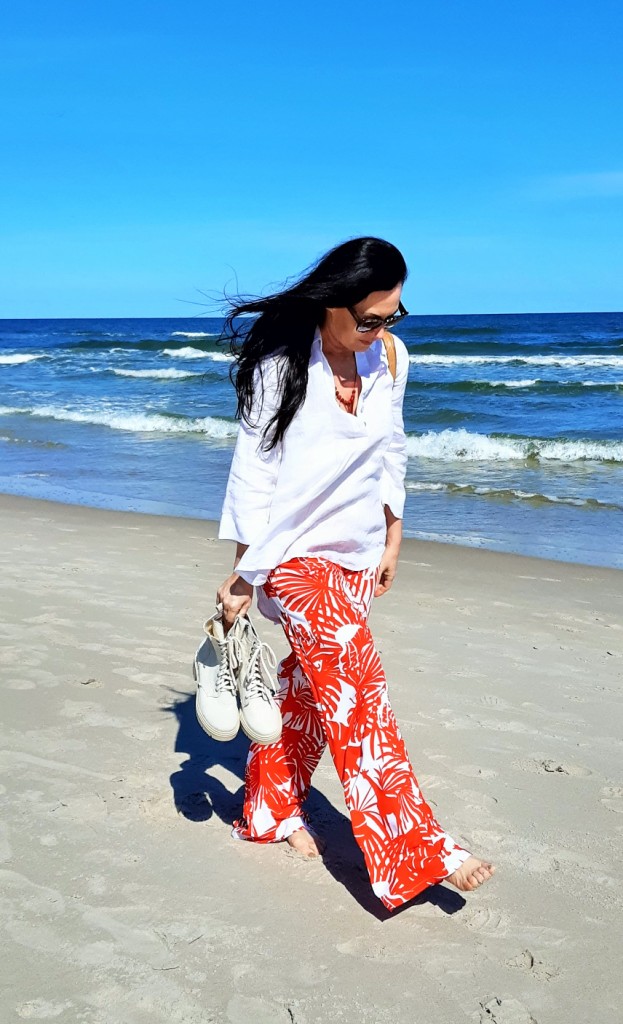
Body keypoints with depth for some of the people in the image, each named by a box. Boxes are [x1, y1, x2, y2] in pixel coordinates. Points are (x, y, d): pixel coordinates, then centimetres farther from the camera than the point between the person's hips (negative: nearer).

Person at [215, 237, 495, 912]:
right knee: (357, 691, -11)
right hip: (298, 554, -6)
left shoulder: (388, 357, 0)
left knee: (313, 682, 14)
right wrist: (243, 577, -13)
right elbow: (253, 472, -14)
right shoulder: (281, 365, -17)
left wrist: (393, 535, 16)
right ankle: (414, 853, -7)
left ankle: (272, 809, 32)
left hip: (358, 553, 6)